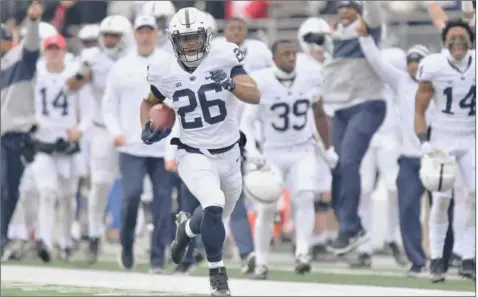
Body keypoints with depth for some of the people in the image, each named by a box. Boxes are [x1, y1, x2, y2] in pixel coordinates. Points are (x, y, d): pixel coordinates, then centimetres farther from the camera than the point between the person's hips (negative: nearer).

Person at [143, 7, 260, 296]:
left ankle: (186, 226, 54)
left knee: (219, 215, 19)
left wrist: (231, 83, -39)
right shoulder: (167, 74, -7)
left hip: (228, 154, 2)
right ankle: (217, 274, -8)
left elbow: (256, 96, -20)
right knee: (213, 207, -25)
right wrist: (147, 127, -6)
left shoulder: (223, 60, -12)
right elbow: (149, 102, 14)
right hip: (194, 156, -2)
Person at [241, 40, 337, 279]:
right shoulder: (261, 83, -13)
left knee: (305, 197, -21)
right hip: (273, 152, -2)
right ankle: (261, 264, 11)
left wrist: (328, 148, 17)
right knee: (267, 209, -1)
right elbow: (247, 121, -14)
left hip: (303, 151, 2)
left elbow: (319, 115, 12)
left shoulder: (309, 79, -3)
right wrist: (250, 149, -31)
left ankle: (302, 254, -23)